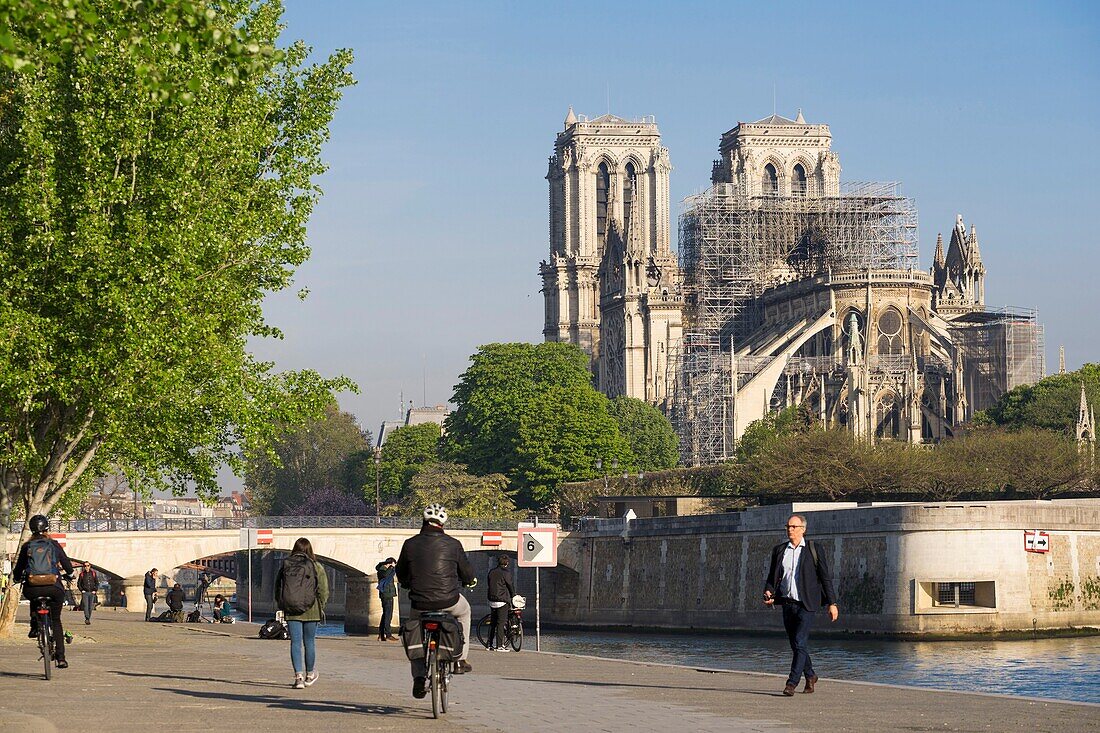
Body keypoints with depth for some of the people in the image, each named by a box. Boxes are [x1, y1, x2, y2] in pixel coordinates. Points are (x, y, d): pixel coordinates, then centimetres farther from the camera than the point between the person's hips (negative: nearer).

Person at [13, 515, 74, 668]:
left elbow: (19, 567, 13)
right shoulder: (54, 545, 7)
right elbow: (66, 562, 12)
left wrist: (18, 578, 35)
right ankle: (60, 657, 6)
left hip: (32, 589, 0)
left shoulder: (27, 546, 8)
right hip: (53, 588, 0)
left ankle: (34, 625, 17)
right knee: (56, 621, 16)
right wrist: (70, 574, 34)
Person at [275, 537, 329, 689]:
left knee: (295, 643, 2)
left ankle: (298, 676, -8)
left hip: (291, 612, 1)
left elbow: (277, 587, 6)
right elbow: (323, 591, -6)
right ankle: (310, 675, 25)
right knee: (309, 642, 12)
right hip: (311, 612, -1)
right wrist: (320, 607, 8)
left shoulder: (285, 565, 1)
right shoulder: (316, 567, -5)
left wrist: (282, 607, 16)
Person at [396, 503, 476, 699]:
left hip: (420, 604, 1)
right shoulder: (452, 544, -4)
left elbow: (401, 575, 12)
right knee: (464, 611, 33)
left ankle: (419, 678, 6)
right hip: (449, 602, -1)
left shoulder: (410, 544, 0)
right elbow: (466, 572, 7)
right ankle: (460, 659, 29)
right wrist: (472, 579, 31)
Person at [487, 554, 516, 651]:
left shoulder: (491, 572, 10)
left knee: (493, 623, 13)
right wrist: (513, 595, 15)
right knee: (501, 623, -5)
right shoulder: (506, 573, -9)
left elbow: (489, 585, 15)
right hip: (502, 600, -7)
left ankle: (491, 644, 15)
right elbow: (510, 586, -3)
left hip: (492, 600, 7)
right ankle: (499, 645, -8)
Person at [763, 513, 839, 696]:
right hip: (787, 604, 5)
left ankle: (792, 683, -14)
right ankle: (810, 676, 31)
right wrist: (768, 592, -6)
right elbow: (772, 576, 14)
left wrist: (832, 603, -2)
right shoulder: (779, 550, 10)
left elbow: (826, 578, 1)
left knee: (800, 643, -14)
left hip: (806, 605, -5)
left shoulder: (814, 551, -1)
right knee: (796, 645, 12)